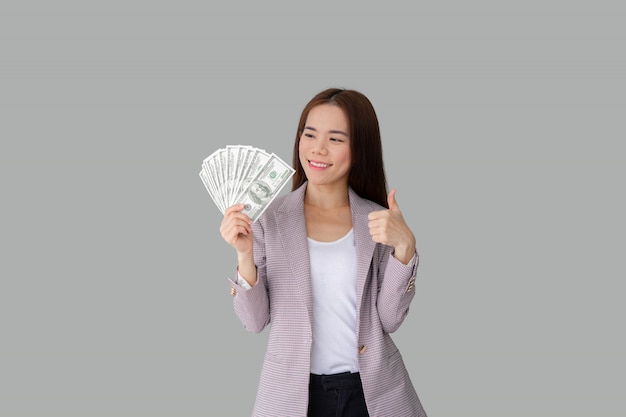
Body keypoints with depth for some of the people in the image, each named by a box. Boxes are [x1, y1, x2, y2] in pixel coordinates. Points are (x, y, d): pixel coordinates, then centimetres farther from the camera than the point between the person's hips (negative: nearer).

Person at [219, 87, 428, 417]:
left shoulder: (380, 220, -3)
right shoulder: (269, 216, -7)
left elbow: (389, 320, -6)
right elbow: (255, 321, -6)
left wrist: (404, 247, -17)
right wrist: (245, 255, -20)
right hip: (291, 391, 0)